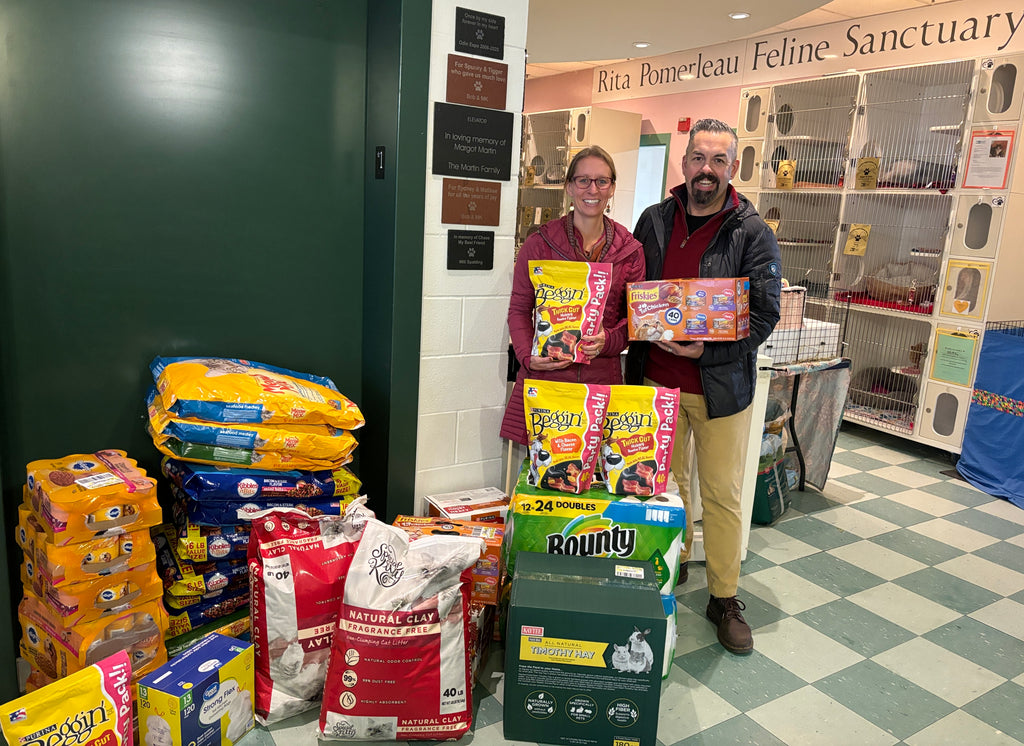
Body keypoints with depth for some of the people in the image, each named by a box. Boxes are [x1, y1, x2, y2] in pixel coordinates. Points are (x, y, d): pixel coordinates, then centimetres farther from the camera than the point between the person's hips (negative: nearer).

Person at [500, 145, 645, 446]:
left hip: (602, 379, 2)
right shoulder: (539, 243, 3)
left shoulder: (629, 250, 7)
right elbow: (519, 309, 6)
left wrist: (608, 341, -9)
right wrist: (528, 356, -10)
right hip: (544, 376, -1)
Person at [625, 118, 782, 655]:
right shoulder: (654, 222, 5)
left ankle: (725, 599, 20)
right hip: (656, 378, 3)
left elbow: (765, 313, -10)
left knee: (722, 494, 5)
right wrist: (646, 336, -6)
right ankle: (672, 569, 36)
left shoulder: (752, 232, -5)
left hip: (721, 384, -3)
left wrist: (707, 349, -22)